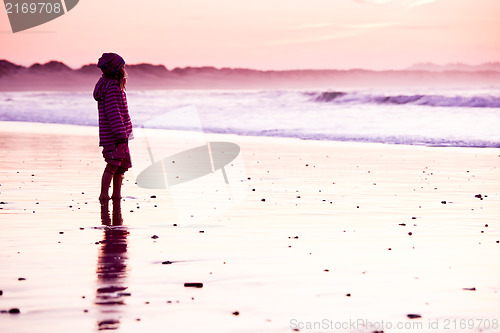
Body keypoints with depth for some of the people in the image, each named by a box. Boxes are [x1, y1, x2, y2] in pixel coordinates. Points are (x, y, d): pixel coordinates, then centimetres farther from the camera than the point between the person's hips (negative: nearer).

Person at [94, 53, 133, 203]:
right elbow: (112, 112, -22)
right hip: (113, 136, -10)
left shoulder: (115, 85, 14)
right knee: (113, 165, -8)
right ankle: (104, 195, -3)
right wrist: (121, 135, -23)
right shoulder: (112, 87, -18)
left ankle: (117, 194, 21)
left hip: (121, 136, 10)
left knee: (123, 163, 14)